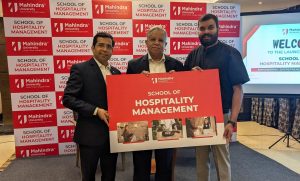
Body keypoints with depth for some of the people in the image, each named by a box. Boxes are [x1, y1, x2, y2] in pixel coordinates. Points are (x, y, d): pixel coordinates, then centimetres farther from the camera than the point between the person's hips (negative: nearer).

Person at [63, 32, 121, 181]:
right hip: (91, 134, -5)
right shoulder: (80, 69, -7)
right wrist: (96, 110, -20)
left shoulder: (116, 72, 10)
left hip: (113, 133, 5)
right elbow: (68, 99, -13)